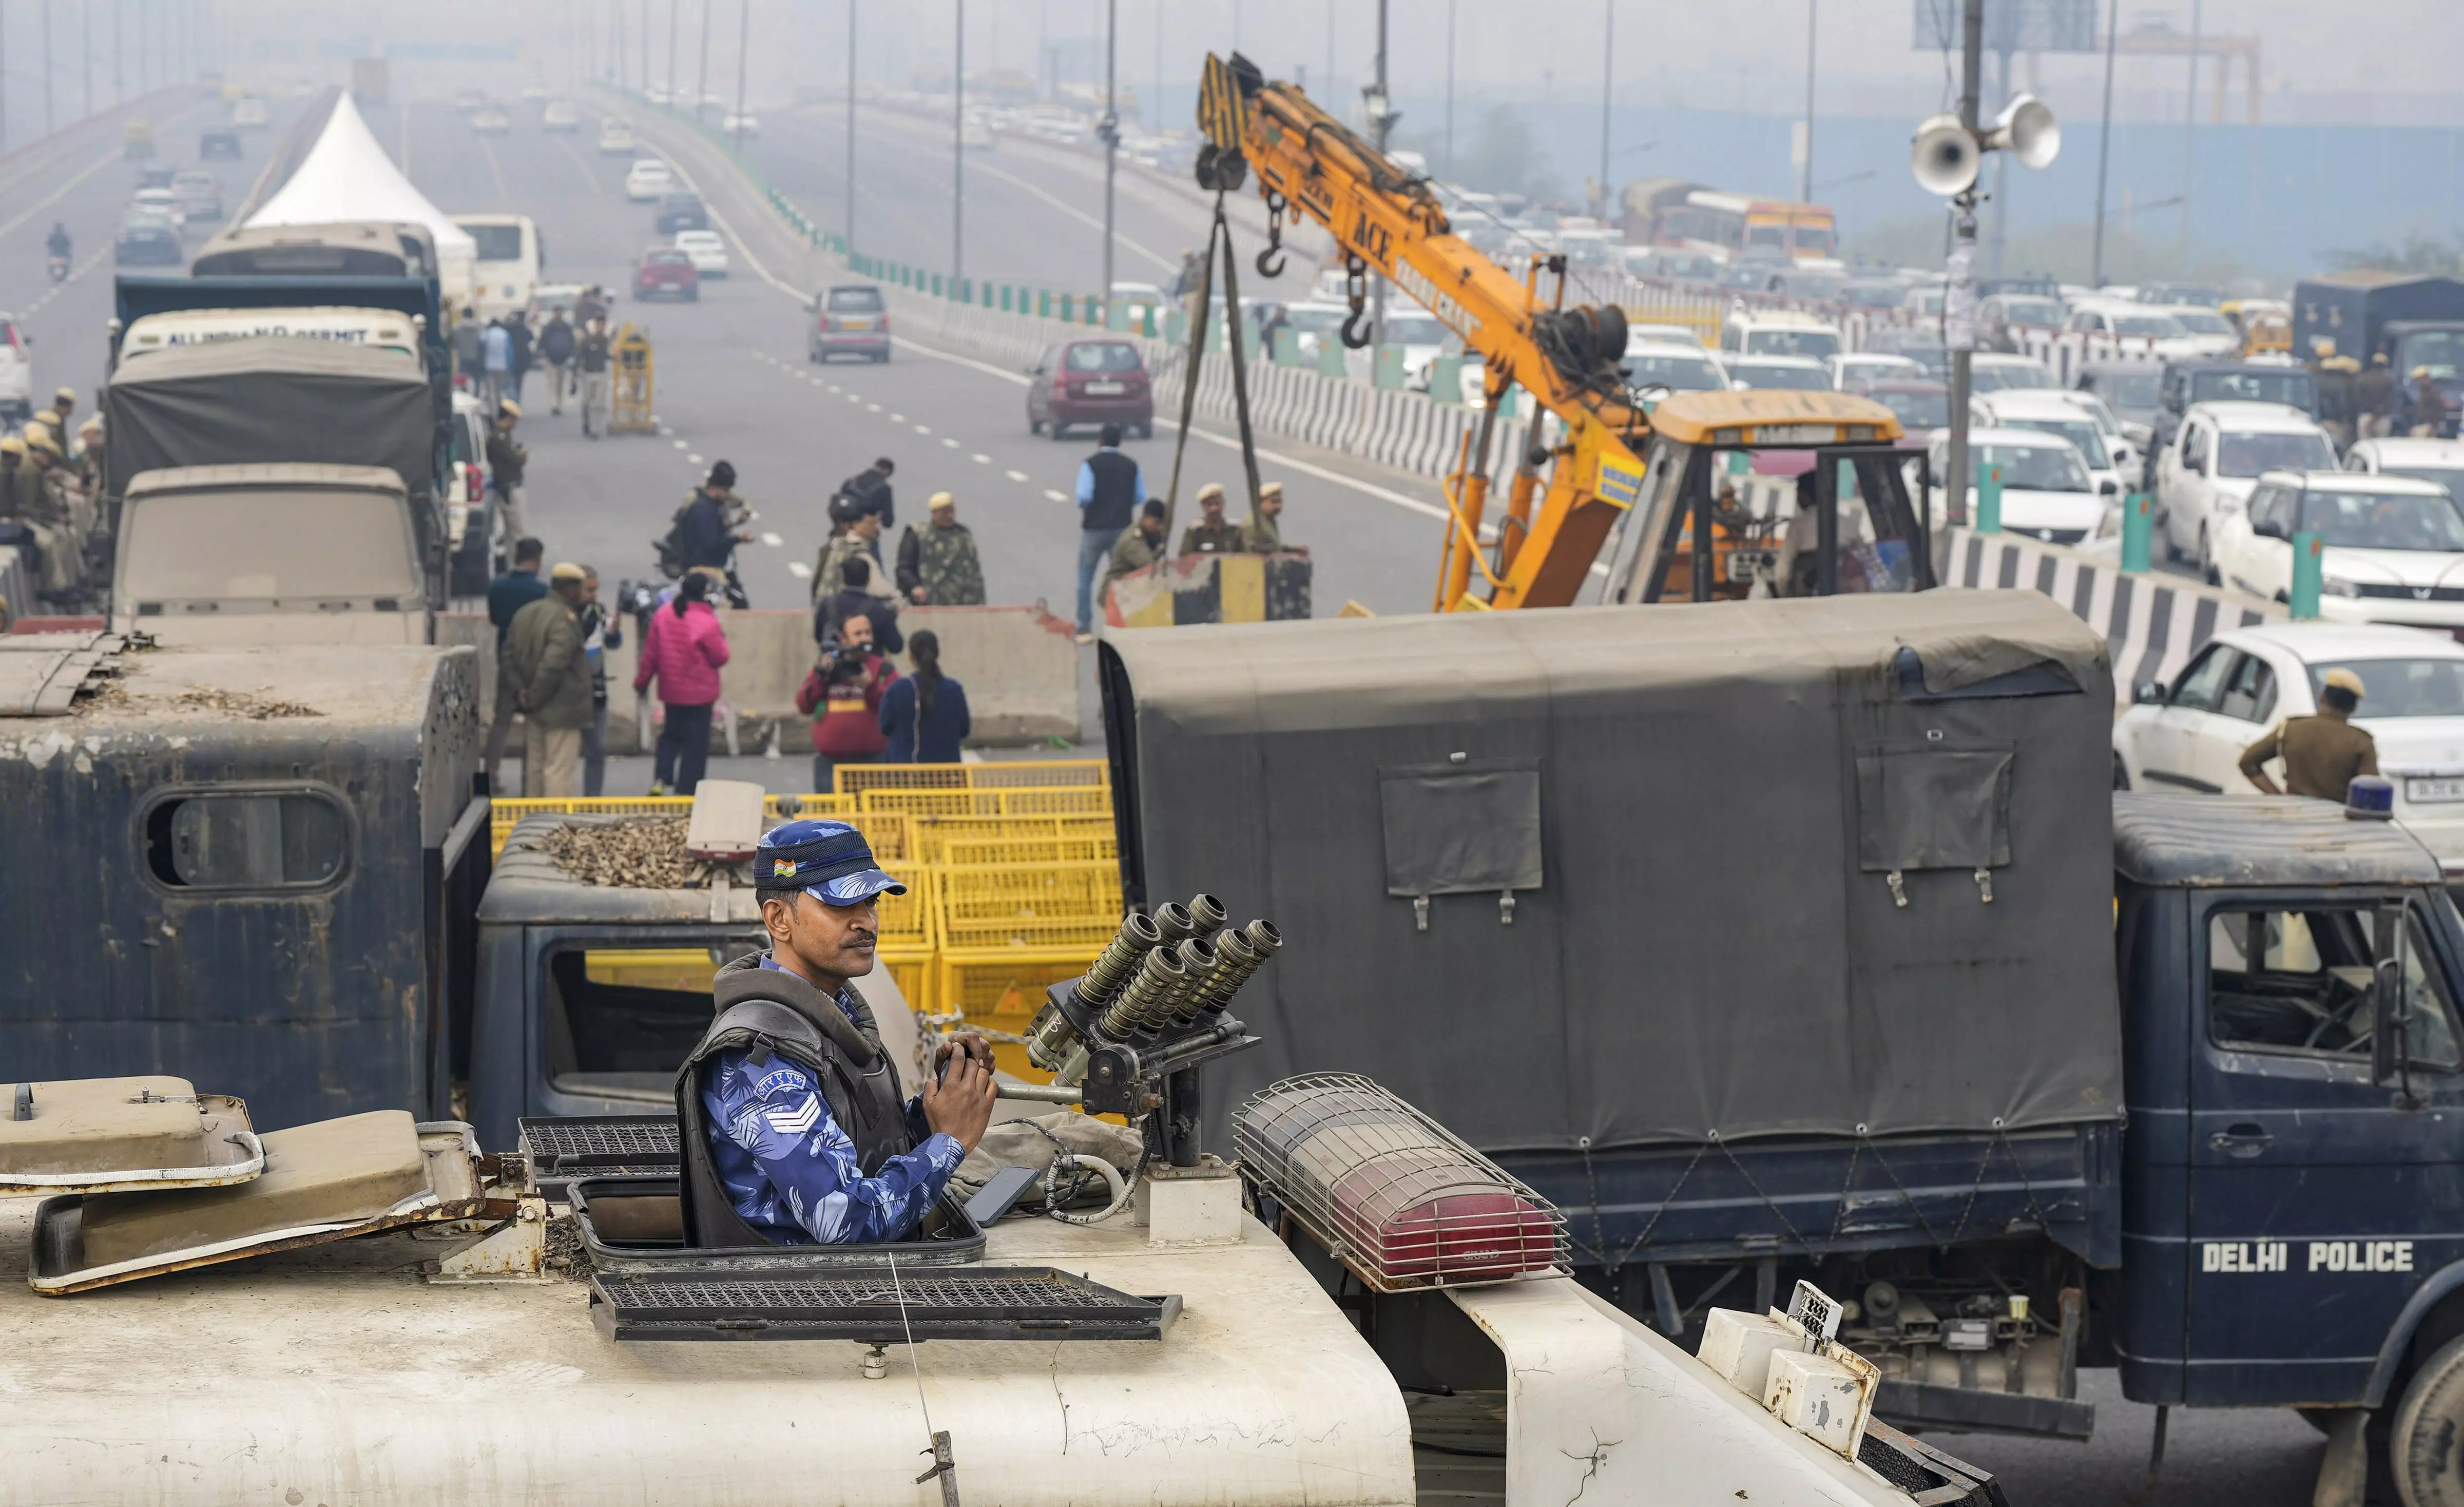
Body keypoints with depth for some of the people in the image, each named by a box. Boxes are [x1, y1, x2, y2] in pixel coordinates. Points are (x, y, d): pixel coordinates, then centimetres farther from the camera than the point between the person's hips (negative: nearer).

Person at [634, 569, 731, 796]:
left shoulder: (663, 615, -5)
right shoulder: (707, 623, -20)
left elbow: (650, 654, 2)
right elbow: (720, 657, -12)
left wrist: (642, 681, 13)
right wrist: (721, 638, 6)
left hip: (670, 690, 5)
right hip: (700, 692, -5)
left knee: (671, 735, 23)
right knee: (696, 743, 6)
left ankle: (660, 779, 8)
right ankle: (686, 790, 7)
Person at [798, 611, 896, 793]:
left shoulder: (882, 668, 4)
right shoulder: (825, 667, 12)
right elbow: (804, 706, 4)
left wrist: (871, 687, -20)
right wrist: (820, 677, -8)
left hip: (873, 760, -2)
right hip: (830, 762, 2)